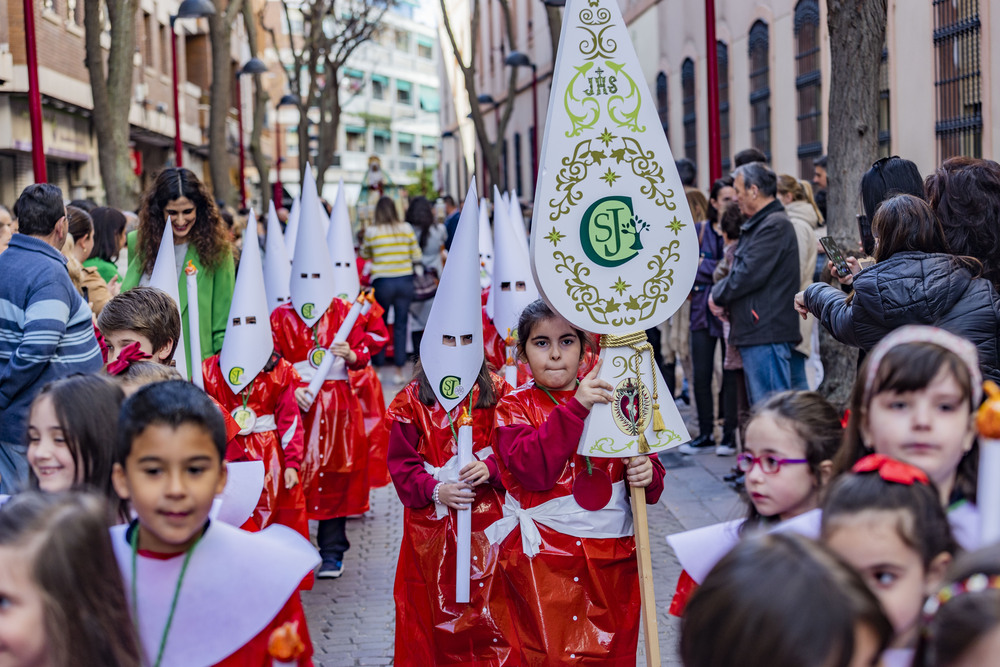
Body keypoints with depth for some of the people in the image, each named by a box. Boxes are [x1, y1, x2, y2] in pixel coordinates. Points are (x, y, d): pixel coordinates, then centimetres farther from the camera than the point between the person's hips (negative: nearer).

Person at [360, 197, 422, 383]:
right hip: (405, 281, 1)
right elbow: (417, 256, 4)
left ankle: (377, 368, 15)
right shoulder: (406, 228, -1)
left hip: (382, 282, -1)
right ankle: (399, 371, 7)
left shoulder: (371, 232, -5)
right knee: (400, 326, 5)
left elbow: (364, 255, 9)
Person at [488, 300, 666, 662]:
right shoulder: (514, 408, -2)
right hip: (542, 562, -3)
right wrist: (575, 408, -26)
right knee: (548, 655, -1)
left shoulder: (613, 400, 9)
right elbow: (533, 469, -20)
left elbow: (646, 465, 12)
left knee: (616, 653, 10)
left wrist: (647, 475, -12)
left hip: (612, 563, 4)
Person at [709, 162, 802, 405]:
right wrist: (721, 295, 7)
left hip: (767, 332, -11)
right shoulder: (758, 225, 20)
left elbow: (749, 275, -19)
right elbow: (740, 269, 25)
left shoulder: (775, 225, -14)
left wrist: (718, 295, -4)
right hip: (756, 332, 11)